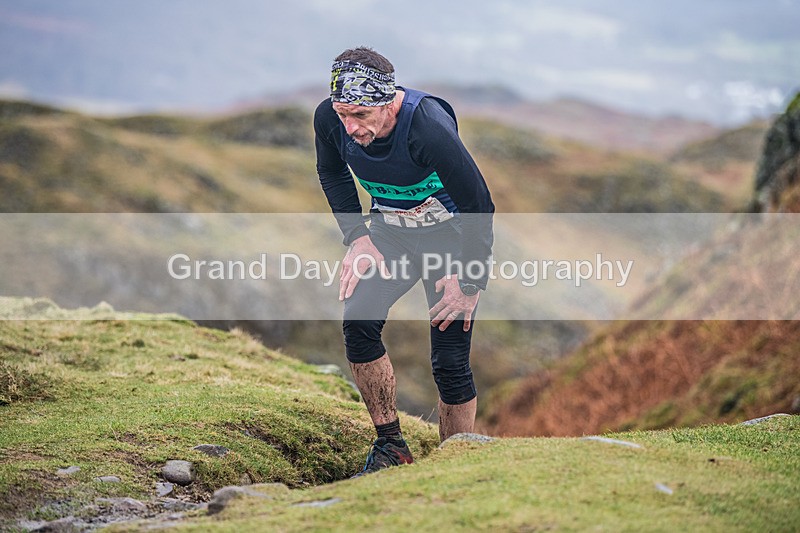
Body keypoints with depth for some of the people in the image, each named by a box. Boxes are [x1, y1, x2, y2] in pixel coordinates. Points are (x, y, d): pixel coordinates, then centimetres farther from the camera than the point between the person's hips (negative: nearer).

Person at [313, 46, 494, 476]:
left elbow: (478, 205, -24)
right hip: (390, 232, 4)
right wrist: (357, 238, -3)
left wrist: (469, 282, -17)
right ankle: (390, 445, -3)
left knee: (449, 362, -8)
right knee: (358, 322, -18)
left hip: (452, 234, -4)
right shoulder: (329, 119, -18)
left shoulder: (427, 127, -34)